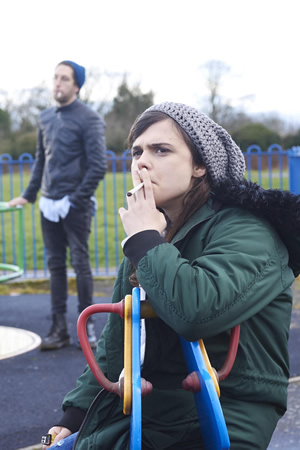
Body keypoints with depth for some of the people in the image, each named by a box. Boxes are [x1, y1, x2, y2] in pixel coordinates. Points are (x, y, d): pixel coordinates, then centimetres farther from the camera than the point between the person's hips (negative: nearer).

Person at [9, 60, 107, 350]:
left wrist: (77, 200, -14)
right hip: (49, 205, 6)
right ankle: (59, 329, 13)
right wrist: (28, 195, 16)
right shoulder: (45, 118, 12)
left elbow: (98, 165, -12)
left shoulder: (89, 119, -7)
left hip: (75, 206, -6)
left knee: (80, 263, -2)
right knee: (55, 265, 7)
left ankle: (87, 325, 10)